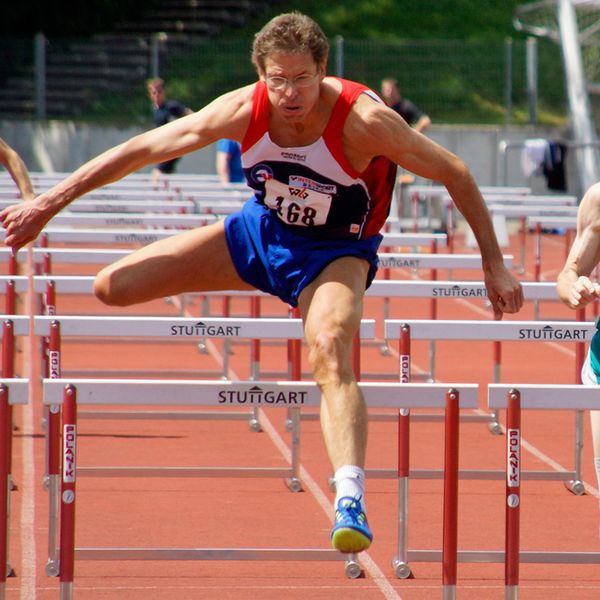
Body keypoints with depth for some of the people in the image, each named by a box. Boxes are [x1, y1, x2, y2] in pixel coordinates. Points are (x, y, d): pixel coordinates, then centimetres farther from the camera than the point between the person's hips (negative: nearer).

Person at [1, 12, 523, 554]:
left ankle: (350, 499, -45)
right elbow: (140, 150, -12)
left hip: (336, 252, -4)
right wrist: (49, 202, -10)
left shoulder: (365, 121, -30)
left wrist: (494, 265, -17)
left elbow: (456, 175, -19)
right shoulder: (243, 112, -22)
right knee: (112, 287, -3)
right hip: (260, 231, 4)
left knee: (330, 354, -37)